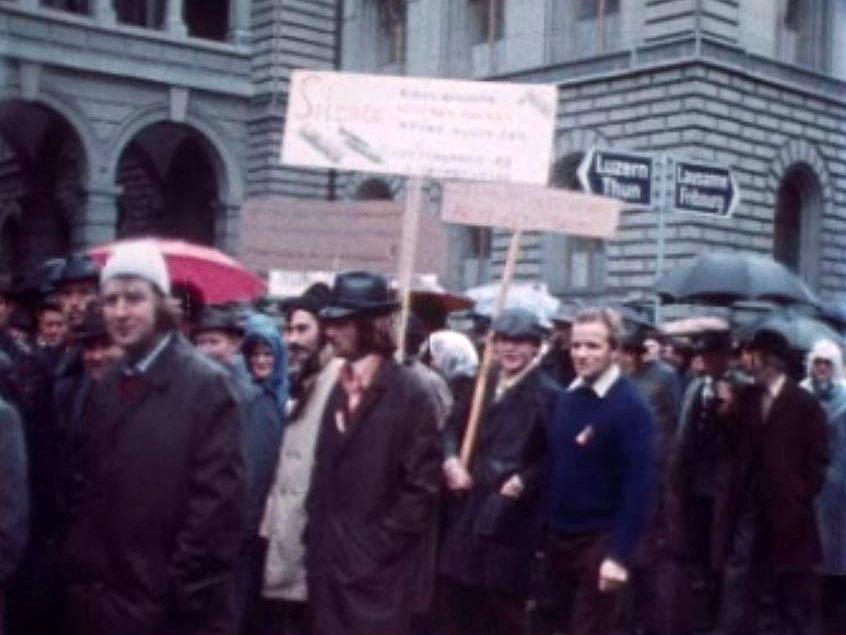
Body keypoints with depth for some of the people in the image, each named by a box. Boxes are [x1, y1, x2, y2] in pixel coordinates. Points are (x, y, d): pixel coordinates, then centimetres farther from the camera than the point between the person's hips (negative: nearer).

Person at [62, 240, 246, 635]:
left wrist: (181, 592, -15)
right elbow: (90, 491, 13)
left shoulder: (206, 384, -10)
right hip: (101, 603, 6)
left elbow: (219, 501, -14)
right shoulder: (106, 389, 11)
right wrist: (79, 571, 5)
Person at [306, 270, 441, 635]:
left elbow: (421, 485, -13)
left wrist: (376, 546, -13)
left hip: (380, 570, -7)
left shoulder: (409, 393, -10)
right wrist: (317, 535, 9)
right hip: (331, 564, 7)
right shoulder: (341, 389, 12)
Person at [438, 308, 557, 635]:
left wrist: (524, 481, -21)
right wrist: (451, 459, -4)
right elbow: (454, 427, 14)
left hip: (509, 516, -6)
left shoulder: (547, 394, -9)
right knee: (458, 603, 14)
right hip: (468, 510, 6)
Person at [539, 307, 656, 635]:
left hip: (599, 543, -6)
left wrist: (620, 554, -21)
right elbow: (553, 467, 10)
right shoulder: (564, 400, 6)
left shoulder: (630, 407, -14)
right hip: (558, 538, 6)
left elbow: (638, 486, -17)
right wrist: (544, 528, 6)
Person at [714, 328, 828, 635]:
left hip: (786, 515, -3)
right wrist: (728, 413, -11)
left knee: (793, 600, 9)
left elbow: (815, 462, -3)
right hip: (746, 510, 3)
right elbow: (733, 449, 2)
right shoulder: (744, 398, 5)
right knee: (738, 594, 6)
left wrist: (799, 500, -7)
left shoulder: (805, 404, -5)